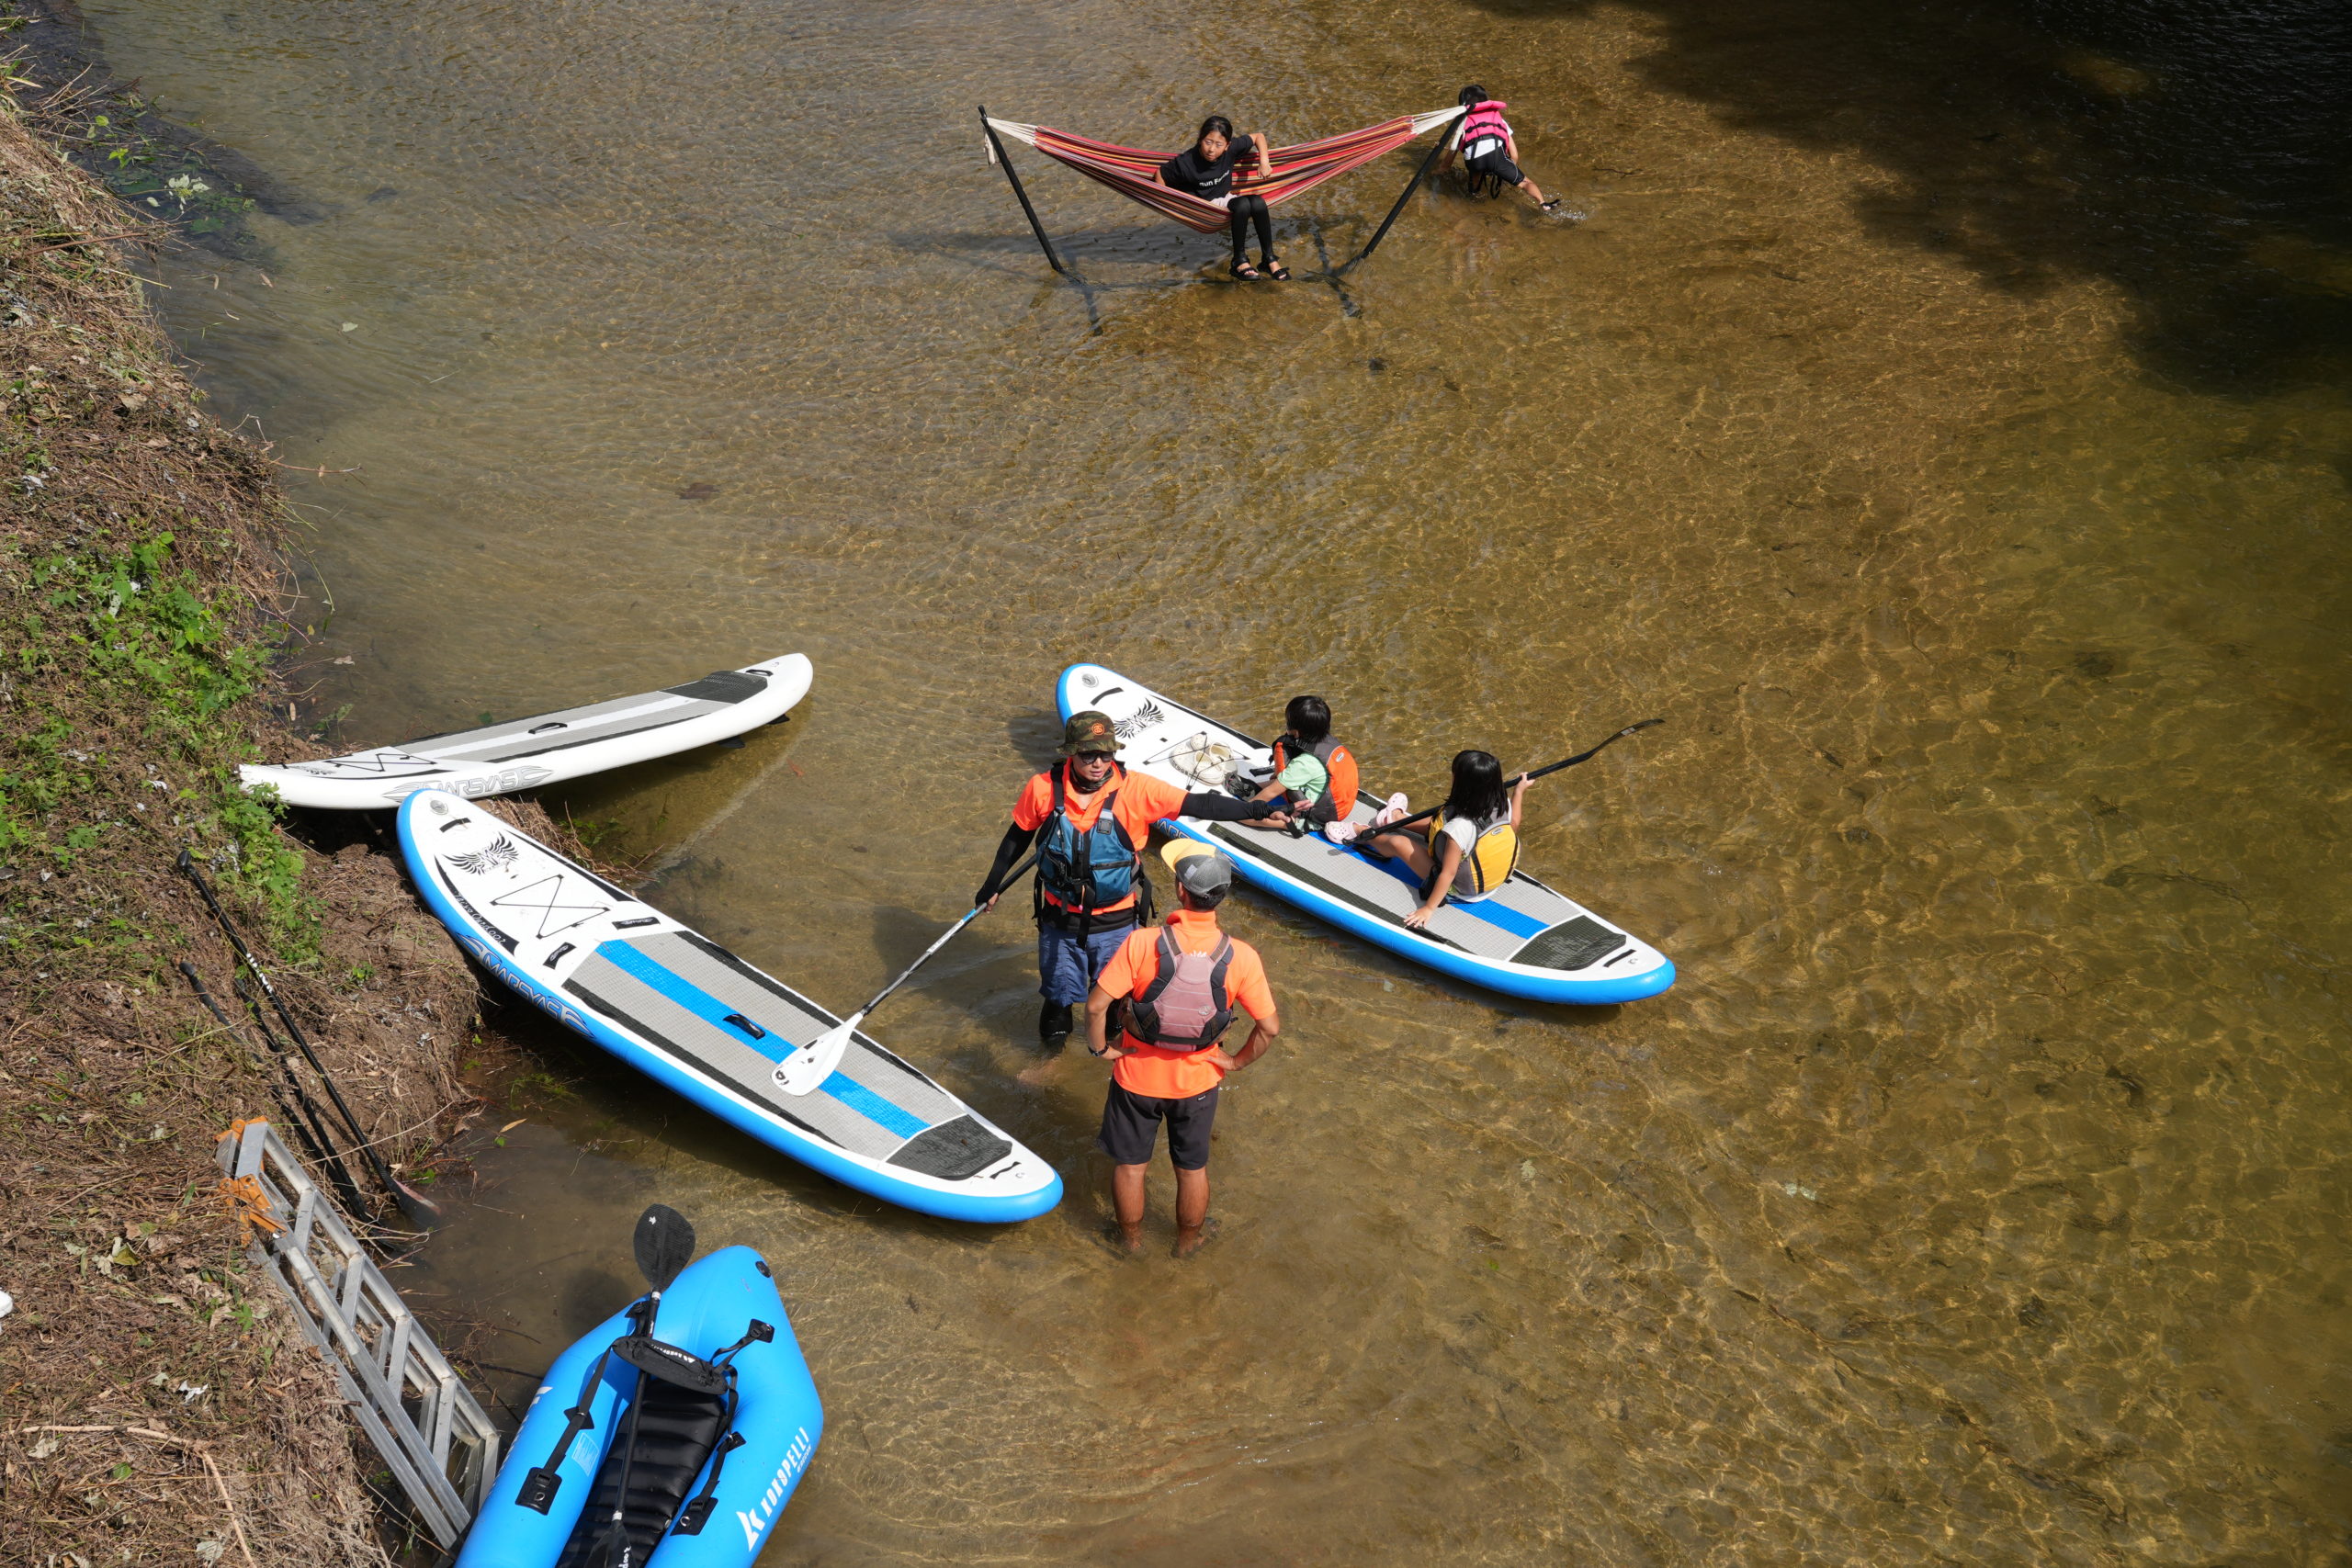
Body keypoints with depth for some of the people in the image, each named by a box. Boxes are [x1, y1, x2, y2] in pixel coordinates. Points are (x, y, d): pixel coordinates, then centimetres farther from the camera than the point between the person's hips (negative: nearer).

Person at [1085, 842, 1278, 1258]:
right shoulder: (1242, 957, -21)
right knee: (1192, 1168, 24)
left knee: (1129, 1165, 22)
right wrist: (1237, 1061, 2)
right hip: (1198, 1082, 1)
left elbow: (1096, 1006, -24)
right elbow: (1269, 1027, -15)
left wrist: (1101, 1048, -6)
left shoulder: (1142, 943, -26)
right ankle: (1188, 1241, 45)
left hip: (1136, 1078, -1)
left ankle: (1131, 1239, 42)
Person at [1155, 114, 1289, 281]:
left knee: (1258, 202, -25)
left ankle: (1269, 259, -15)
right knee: (1242, 204, -31)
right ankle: (1239, 260, -20)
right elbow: (1160, 174, -8)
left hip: (1225, 199, 5)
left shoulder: (1231, 148, -12)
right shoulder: (1185, 163, -23)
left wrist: (1264, 162, -9)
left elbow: (1258, 136, 3)